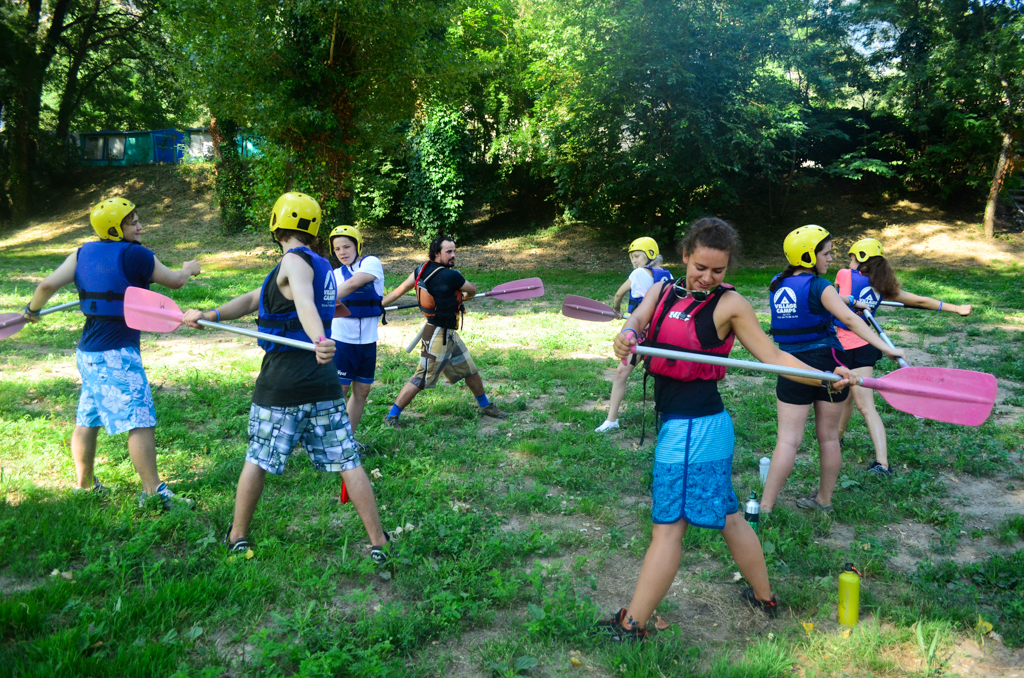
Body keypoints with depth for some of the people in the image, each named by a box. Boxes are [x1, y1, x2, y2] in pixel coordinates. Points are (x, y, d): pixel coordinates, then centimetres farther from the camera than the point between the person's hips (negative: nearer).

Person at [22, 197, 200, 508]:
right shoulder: (136, 255, -12)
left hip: (88, 351, 9)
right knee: (141, 422, -7)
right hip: (117, 354, -9)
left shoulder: (84, 253, 5)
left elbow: (48, 284, 1)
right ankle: (153, 492, -6)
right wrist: (189, 269, 23)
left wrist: (32, 310, 19)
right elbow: (174, 281, 1)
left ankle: (85, 484, 33)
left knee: (87, 420, 19)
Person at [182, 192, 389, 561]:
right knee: (348, 462, 5)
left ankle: (237, 537, 27)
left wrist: (320, 339, -50)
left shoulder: (295, 260, -8)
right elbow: (252, 299, 14)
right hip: (324, 383, 6)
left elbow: (305, 303, -32)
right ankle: (379, 544, 8)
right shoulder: (321, 265, 16)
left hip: (281, 385, -6)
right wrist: (210, 315, 7)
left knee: (257, 460, 12)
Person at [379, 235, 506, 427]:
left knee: (471, 371, 20)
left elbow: (399, 290, 0)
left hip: (449, 334, 10)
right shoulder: (451, 276, -23)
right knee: (421, 380, -1)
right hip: (438, 336, -10)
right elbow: (472, 290, -5)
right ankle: (391, 416, 8)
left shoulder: (422, 270, -1)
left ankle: (485, 405, 37)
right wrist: (462, 297, 17)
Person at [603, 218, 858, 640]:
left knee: (668, 525, 1)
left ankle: (632, 625, 12)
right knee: (726, 515, 21)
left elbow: (773, 355, -5)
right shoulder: (663, 291, 9)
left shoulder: (730, 304, -5)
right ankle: (764, 597, 39)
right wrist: (628, 334, -33)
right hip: (676, 421, 7)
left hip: (695, 426, -7)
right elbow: (638, 319, -9)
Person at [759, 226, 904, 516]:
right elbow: (849, 319, -22)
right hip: (826, 363, -3)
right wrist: (886, 348, -25)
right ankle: (824, 500, 28)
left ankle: (765, 507, -3)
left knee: (788, 440, 1)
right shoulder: (819, 286, -10)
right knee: (829, 437, 14)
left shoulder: (777, 285, 8)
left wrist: (847, 301, 36)